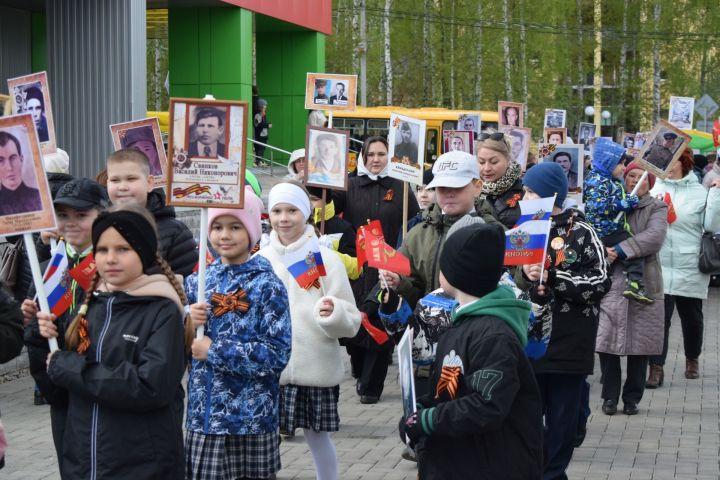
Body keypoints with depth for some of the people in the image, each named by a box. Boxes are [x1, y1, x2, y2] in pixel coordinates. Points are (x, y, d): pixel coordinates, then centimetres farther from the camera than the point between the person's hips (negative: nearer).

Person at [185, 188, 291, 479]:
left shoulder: (267, 286, -6)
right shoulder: (197, 282, 7)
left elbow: (278, 354, -15)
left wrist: (215, 351, -15)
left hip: (251, 419, -3)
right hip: (202, 417, 4)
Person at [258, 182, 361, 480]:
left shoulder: (326, 259, -3)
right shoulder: (259, 261, 5)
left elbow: (351, 322, -4)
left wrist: (333, 314, -24)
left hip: (315, 368, -2)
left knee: (317, 435, 8)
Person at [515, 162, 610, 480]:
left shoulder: (580, 232, -6)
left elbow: (601, 282, -13)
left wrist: (553, 278, -17)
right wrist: (526, 275, -8)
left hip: (568, 341, -5)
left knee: (561, 414, 4)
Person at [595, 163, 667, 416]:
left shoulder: (656, 208, 4)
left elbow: (654, 237, -13)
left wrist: (620, 250, -20)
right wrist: (602, 250, -15)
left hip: (643, 283, -1)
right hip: (611, 281, 1)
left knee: (639, 343, 3)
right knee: (606, 340, -3)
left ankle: (632, 398, 15)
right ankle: (610, 396, 11)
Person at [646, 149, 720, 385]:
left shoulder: (699, 192, -1)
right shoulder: (653, 189, 3)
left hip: (690, 269, 0)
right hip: (659, 267, 0)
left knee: (691, 317, 15)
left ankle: (692, 359, 37)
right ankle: (656, 368, -1)